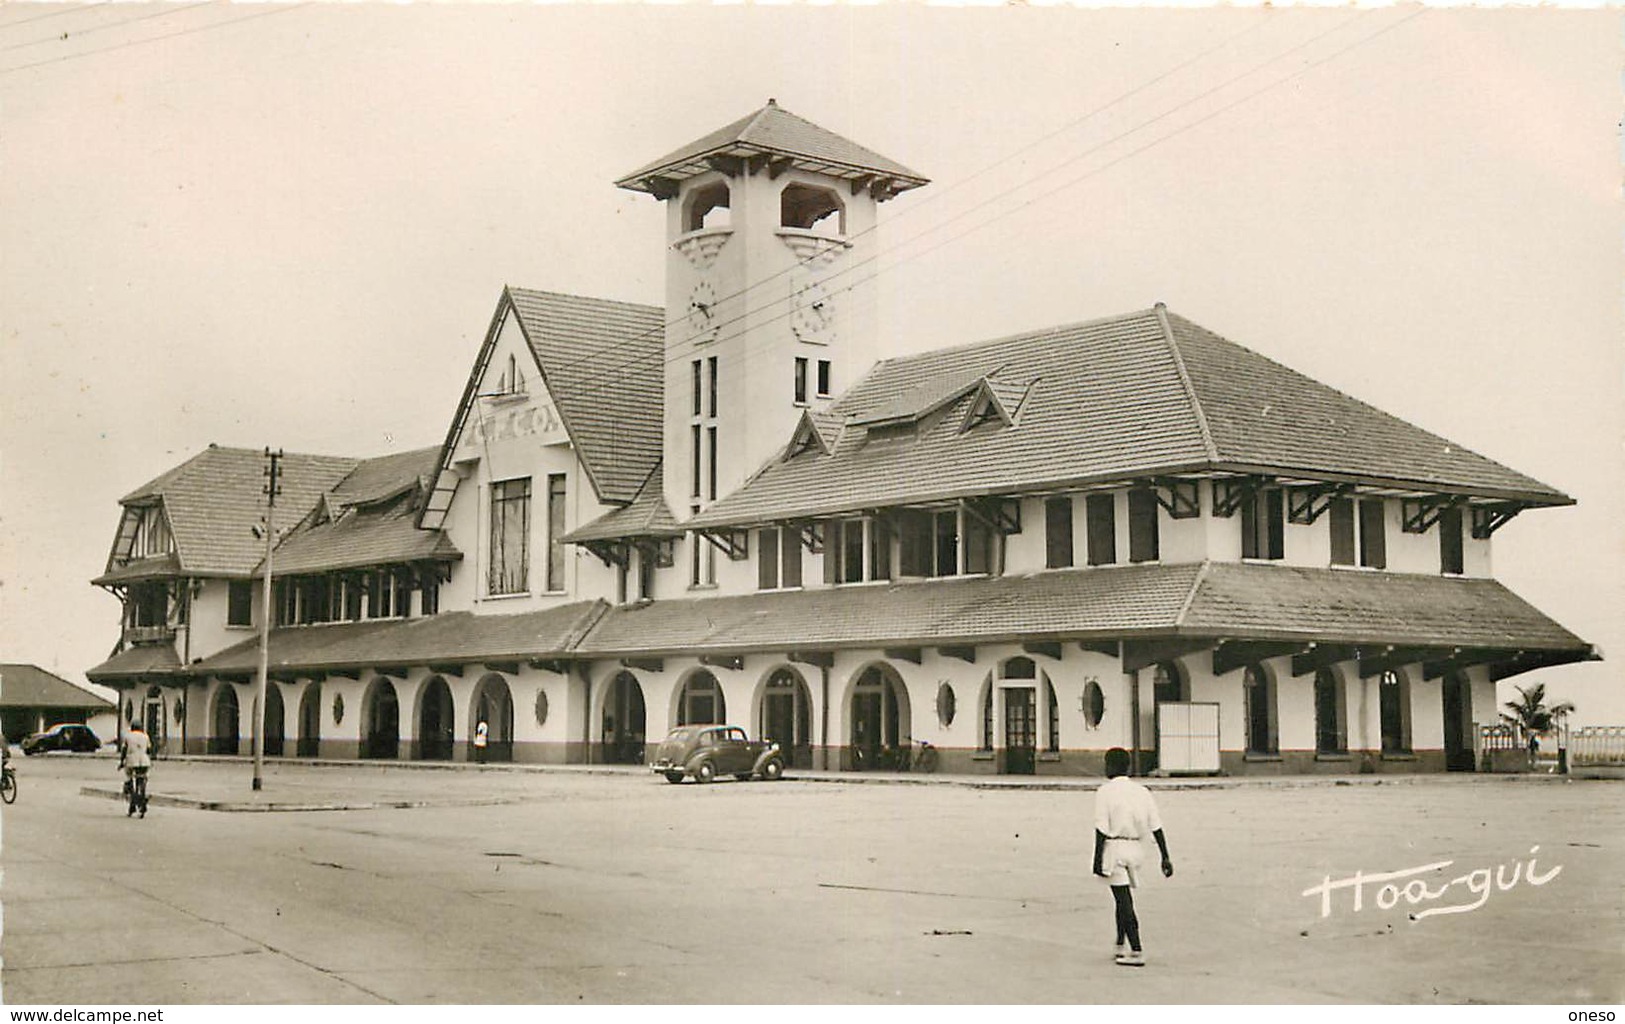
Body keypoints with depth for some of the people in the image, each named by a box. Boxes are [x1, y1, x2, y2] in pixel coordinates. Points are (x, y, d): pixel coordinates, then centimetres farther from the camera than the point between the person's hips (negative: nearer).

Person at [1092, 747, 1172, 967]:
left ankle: (1136, 952, -8)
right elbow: (1156, 827, 4)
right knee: (1124, 898, 21)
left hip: (1115, 847, -6)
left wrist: (1098, 859, -11)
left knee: (1123, 900, -4)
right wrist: (1165, 857, 6)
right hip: (1137, 848, 6)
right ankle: (1121, 945, 30)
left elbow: (1101, 829, -13)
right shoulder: (1142, 792, 7)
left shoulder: (1105, 792, -9)